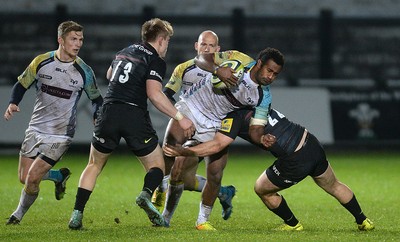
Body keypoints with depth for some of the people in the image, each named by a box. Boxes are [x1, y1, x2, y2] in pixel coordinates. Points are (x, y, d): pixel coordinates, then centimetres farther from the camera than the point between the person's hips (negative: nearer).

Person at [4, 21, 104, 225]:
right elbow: (21, 85, 6)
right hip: (35, 129, 3)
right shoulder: (41, 62, -5)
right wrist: (13, 103, -13)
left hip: (60, 135, -3)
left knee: (32, 178, -10)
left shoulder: (84, 71, -8)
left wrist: (97, 119, -11)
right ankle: (61, 176, 33)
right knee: (23, 177, 5)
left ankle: (19, 214, 17)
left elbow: (96, 99, 7)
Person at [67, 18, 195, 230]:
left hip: (109, 111, 4)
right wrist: (180, 118, -14)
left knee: (94, 165, 18)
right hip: (135, 115, -4)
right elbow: (154, 94, -14)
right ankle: (146, 194, -22)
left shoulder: (124, 52, 21)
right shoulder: (156, 61, 1)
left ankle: (77, 214, 4)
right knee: (156, 165, 11)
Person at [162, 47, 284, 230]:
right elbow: (201, 59, -17)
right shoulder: (239, 60, -20)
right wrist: (218, 70, -38)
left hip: (215, 124, 2)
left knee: (215, 176, -3)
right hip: (192, 105, -2)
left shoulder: (264, 97, -11)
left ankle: (202, 220, 17)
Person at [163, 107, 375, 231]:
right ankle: (363, 221, 43)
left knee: (262, 189, 18)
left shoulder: (235, 116, -12)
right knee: (333, 186, 30)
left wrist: (182, 151, -18)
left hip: (295, 162, -7)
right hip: (312, 144, 7)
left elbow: (216, 145, -20)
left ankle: (292, 224, 33)